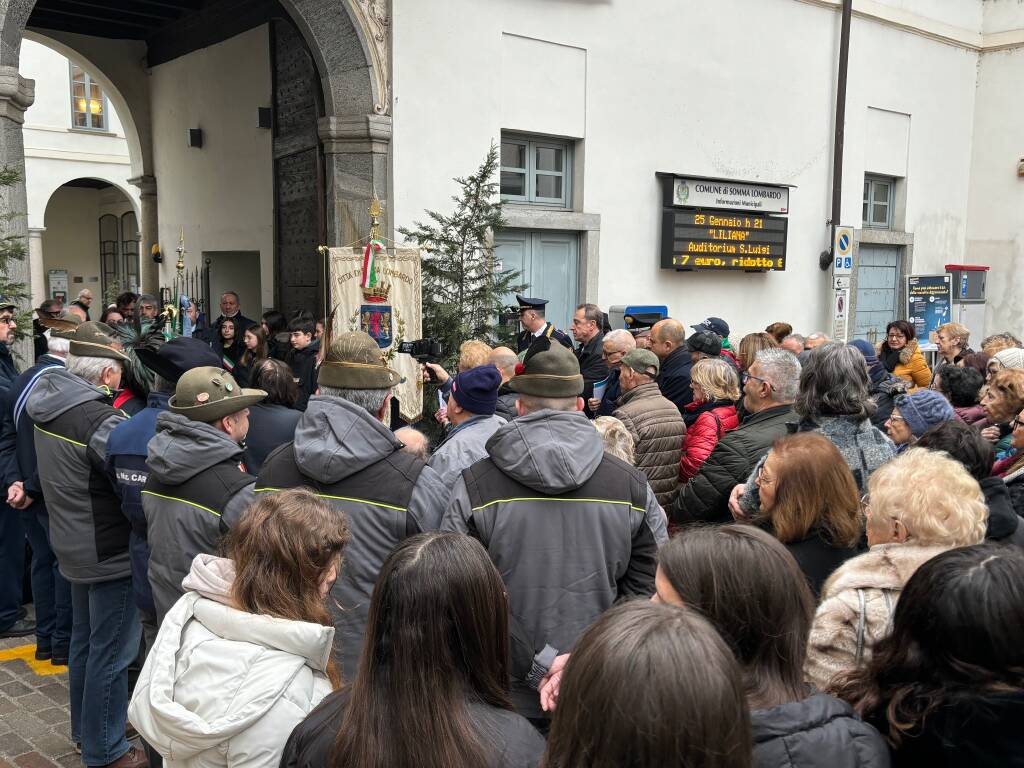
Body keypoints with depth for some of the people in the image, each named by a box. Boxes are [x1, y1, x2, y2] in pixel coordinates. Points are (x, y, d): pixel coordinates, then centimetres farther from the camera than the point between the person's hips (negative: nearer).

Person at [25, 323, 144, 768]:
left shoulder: (49, 407, 1)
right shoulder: (100, 420, -26)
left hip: (74, 545, 9)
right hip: (110, 552, -9)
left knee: (85, 639, 23)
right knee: (111, 651, 3)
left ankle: (84, 729, 40)